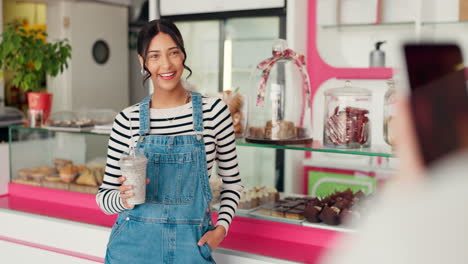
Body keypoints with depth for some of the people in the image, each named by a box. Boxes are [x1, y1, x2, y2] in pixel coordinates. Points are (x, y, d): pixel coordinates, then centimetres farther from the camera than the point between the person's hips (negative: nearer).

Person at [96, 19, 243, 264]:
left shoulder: (213, 110, -3)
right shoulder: (127, 120, -3)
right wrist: (124, 199, -18)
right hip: (135, 242, 0)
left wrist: (221, 228, -5)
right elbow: (104, 195, 3)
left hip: (191, 243, 0)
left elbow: (231, 181, 7)